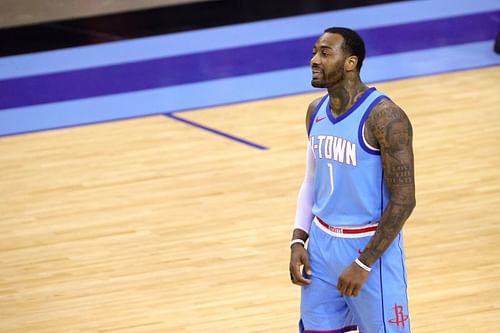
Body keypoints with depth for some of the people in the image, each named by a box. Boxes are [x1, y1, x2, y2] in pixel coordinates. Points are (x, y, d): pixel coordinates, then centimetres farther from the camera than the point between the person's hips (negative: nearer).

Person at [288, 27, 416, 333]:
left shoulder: (384, 117, -19)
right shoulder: (316, 111, 5)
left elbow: (403, 199, -19)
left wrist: (363, 263, -20)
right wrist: (298, 241, 4)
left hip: (371, 247, -7)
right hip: (322, 244, 7)